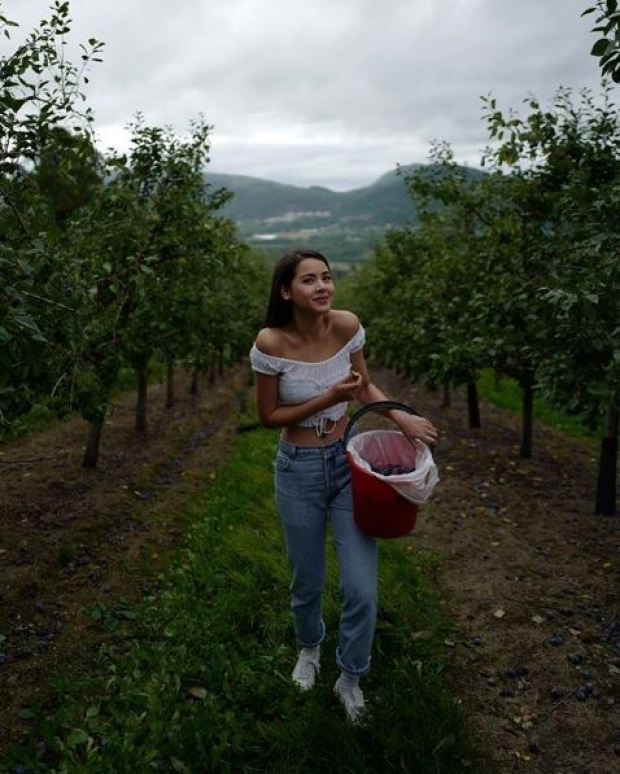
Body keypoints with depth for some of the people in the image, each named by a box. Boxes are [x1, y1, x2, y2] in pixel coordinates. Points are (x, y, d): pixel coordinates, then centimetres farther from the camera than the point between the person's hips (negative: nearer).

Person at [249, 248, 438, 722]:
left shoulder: (347, 326, -9)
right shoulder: (271, 343, -18)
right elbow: (269, 416, -9)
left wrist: (401, 416, -11)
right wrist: (327, 398, -21)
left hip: (349, 461, 2)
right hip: (298, 469, -2)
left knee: (362, 589, -1)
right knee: (308, 581, 16)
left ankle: (350, 678, 27)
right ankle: (310, 648, 50)